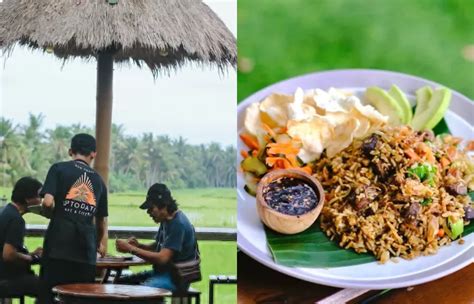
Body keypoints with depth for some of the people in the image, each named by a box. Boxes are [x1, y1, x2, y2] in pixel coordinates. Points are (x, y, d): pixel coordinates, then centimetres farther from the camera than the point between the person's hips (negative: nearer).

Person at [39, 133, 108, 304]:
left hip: (59, 243, -3)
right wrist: (102, 243, 37)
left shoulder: (59, 169, 3)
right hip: (86, 248, 3)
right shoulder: (98, 180, 15)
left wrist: (58, 214, 11)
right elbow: (102, 219, 20)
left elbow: (48, 202, -10)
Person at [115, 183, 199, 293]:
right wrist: (138, 245, 1)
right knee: (120, 283, 2)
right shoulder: (166, 220, 11)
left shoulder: (178, 224, -20)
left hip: (175, 279, -10)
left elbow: (162, 258, -25)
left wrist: (131, 249, -20)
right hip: (161, 272, 10)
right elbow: (157, 246, 22)